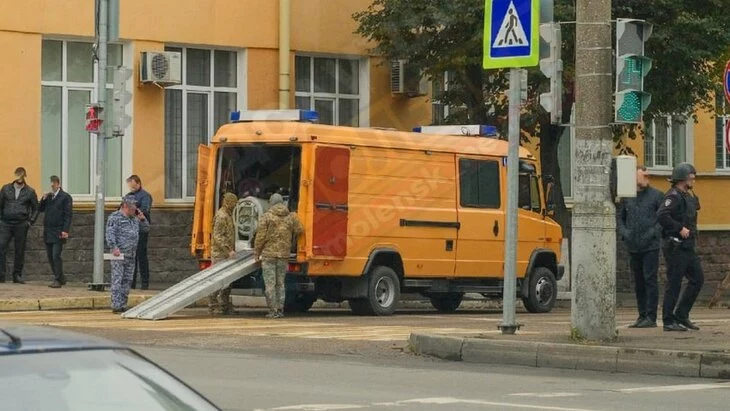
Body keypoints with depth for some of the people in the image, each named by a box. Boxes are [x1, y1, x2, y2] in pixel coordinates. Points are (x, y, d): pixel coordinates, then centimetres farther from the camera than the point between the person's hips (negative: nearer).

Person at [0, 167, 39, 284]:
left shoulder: (30, 192, 7)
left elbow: (35, 209, 12)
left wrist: (30, 222, 1)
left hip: (21, 225, 0)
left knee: (20, 251, 2)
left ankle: (17, 275, 10)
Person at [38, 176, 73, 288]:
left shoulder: (65, 197, -4)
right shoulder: (48, 196, 15)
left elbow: (68, 215, -8)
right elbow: (40, 209, 15)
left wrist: (65, 230, -16)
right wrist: (44, 199, -2)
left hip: (58, 232, -7)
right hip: (48, 232, 7)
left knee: (56, 256, -12)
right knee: (50, 257, 8)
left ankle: (58, 280, -7)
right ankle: (61, 279, 17)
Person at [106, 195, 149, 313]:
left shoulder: (134, 219, 19)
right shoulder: (115, 217, -5)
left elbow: (146, 228, 26)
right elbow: (110, 234, -13)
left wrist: (142, 218, 8)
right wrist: (114, 247, -24)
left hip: (131, 255, 8)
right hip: (119, 254, -8)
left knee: (127, 280, 8)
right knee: (117, 280, -10)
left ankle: (123, 304, 13)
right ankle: (116, 305, -13)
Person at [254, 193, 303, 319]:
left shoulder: (266, 217, -6)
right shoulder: (291, 217, 4)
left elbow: (260, 236, -8)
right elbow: (299, 231, 1)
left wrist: (256, 253, 1)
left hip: (268, 254, -4)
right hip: (284, 255, 4)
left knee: (270, 284, -1)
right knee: (280, 283, 13)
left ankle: (273, 311, -4)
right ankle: (280, 310, 11)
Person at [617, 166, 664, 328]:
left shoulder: (656, 195, 0)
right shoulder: (626, 197, 10)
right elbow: (619, 217, 18)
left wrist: (654, 233, -12)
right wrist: (623, 233, 3)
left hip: (650, 246, -4)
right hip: (633, 246, 4)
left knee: (650, 279, -8)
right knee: (638, 281, 9)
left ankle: (651, 317, -6)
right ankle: (642, 315, 16)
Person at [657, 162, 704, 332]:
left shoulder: (688, 197, 18)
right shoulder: (673, 196, -13)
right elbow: (662, 215, -28)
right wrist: (680, 229, -24)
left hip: (688, 247, 10)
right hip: (676, 246, -10)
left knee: (698, 278, 8)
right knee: (674, 283, -5)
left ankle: (682, 315, 12)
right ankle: (669, 321, 0)